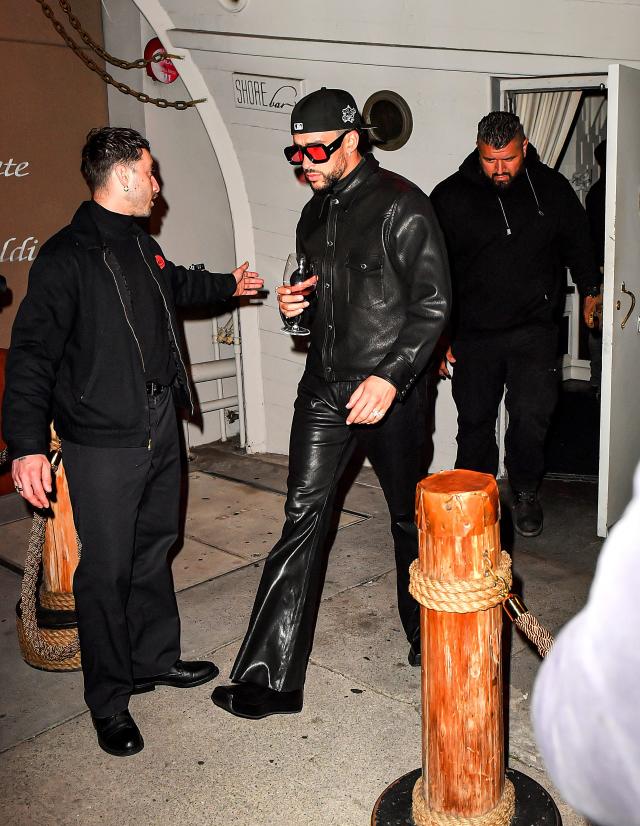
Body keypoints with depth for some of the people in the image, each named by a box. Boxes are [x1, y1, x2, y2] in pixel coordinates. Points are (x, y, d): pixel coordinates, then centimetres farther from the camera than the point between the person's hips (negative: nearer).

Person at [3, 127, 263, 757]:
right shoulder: (65, 258, -13)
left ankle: (155, 659, 37)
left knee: (154, 548, 18)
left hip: (161, 431, 8)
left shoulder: (143, 249, 13)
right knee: (107, 569, 1)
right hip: (102, 444, -8)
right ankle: (108, 700, 18)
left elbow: (177, 285, 36)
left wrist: (226, 285, 52)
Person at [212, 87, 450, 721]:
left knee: (408, 519, 11)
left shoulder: (401, 205, -9)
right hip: (324, 390, 5)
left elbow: (431, 304, -13)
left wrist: (390, 377, -22)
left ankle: (426, 639, 36)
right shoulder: (315, 215, 13)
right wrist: (297, 305, 1)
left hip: (389, 392, -5)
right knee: (302, 522, 0)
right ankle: (270, 677, 5)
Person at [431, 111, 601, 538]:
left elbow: (578, 243, 19)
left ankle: (526, 494, 14)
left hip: (534, 330, 0)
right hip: (473, 332, 0)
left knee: (532, 415, -11)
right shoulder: (450, 197, -3)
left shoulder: (552, 188, 2)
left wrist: (591, 289, 13)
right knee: (475, 422, 7)